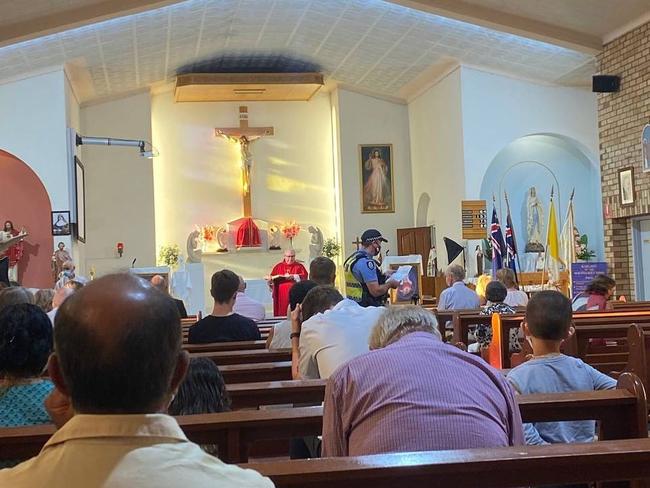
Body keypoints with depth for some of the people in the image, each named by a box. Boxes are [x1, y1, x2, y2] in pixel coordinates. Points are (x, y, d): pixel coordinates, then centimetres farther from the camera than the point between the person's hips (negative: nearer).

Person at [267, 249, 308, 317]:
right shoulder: (278, 267, 13)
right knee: (281, 313, -4)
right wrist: (270, 279, -15)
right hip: (281, 296, 1)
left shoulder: (299, 267, 9)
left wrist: (294, 277, -19)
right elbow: (272, 278, 8)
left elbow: (304, 277, -5)